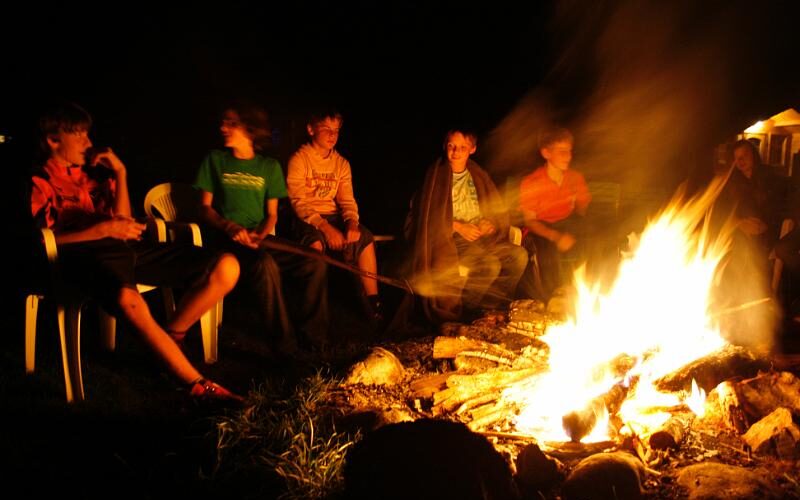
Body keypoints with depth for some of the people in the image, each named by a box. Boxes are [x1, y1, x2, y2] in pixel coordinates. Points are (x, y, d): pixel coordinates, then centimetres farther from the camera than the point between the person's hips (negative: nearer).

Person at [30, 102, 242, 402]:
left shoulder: (93, 171, 28)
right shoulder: (40, 182, 14)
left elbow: (121, 220, 18)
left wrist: (120, 174, 11)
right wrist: (105, 229, -11)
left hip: (126, 248, 6)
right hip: (85, 253, -5)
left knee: (227, 267, -13)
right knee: (128, 298, -44)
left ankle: (168, 338, -2)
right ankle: (197, 384, -34)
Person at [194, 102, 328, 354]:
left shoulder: (269, 166, 12)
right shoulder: (215, 160, 8)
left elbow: (272, 214, 11)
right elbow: (205, 207, 4)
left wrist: (260, 235, -11)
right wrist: (230, 227, -15)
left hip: (261, 238, 3)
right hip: (229, 239, -3)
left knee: (315, 264, -19)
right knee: (265, 264, -36)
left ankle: (310, 332, -4)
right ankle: (283, 337, -23)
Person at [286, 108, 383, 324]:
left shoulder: (342, 163, 11)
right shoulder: (299, 159, -5)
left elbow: (347, 201, 7)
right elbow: (298, 202, -14)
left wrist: (352, 223, -17)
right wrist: (325, 227, -26)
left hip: (333, 217, 5)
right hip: (306, 219, -4)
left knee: (365, 238, -21)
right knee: (316, 244, -36)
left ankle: (373, 301, -16)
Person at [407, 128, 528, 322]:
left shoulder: (479, 175, 13)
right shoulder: (436, 175, -3)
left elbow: (499, 211, 14)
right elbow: (428, 215, -8)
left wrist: (490, 224, -8)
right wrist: (458, 227, -16)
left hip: (481, 236, 6)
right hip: (451, 239, -6)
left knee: (519, 255, -16)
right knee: (490, 264, -29)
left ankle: (492, 306, 0)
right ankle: (464, 308, -6)